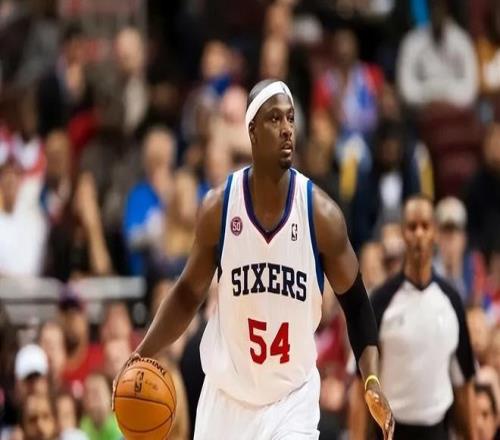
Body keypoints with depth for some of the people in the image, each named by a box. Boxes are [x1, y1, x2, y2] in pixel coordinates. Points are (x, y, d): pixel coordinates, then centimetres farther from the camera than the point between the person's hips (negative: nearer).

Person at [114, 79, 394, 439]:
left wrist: (372, 380, -14)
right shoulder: (219, 207, -7)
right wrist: (143, 353, -7)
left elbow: (355, 303, -1)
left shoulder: (321, 214, -11)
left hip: (293, 401, -2)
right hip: (227, 397, 2)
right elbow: (189, 294, 6)